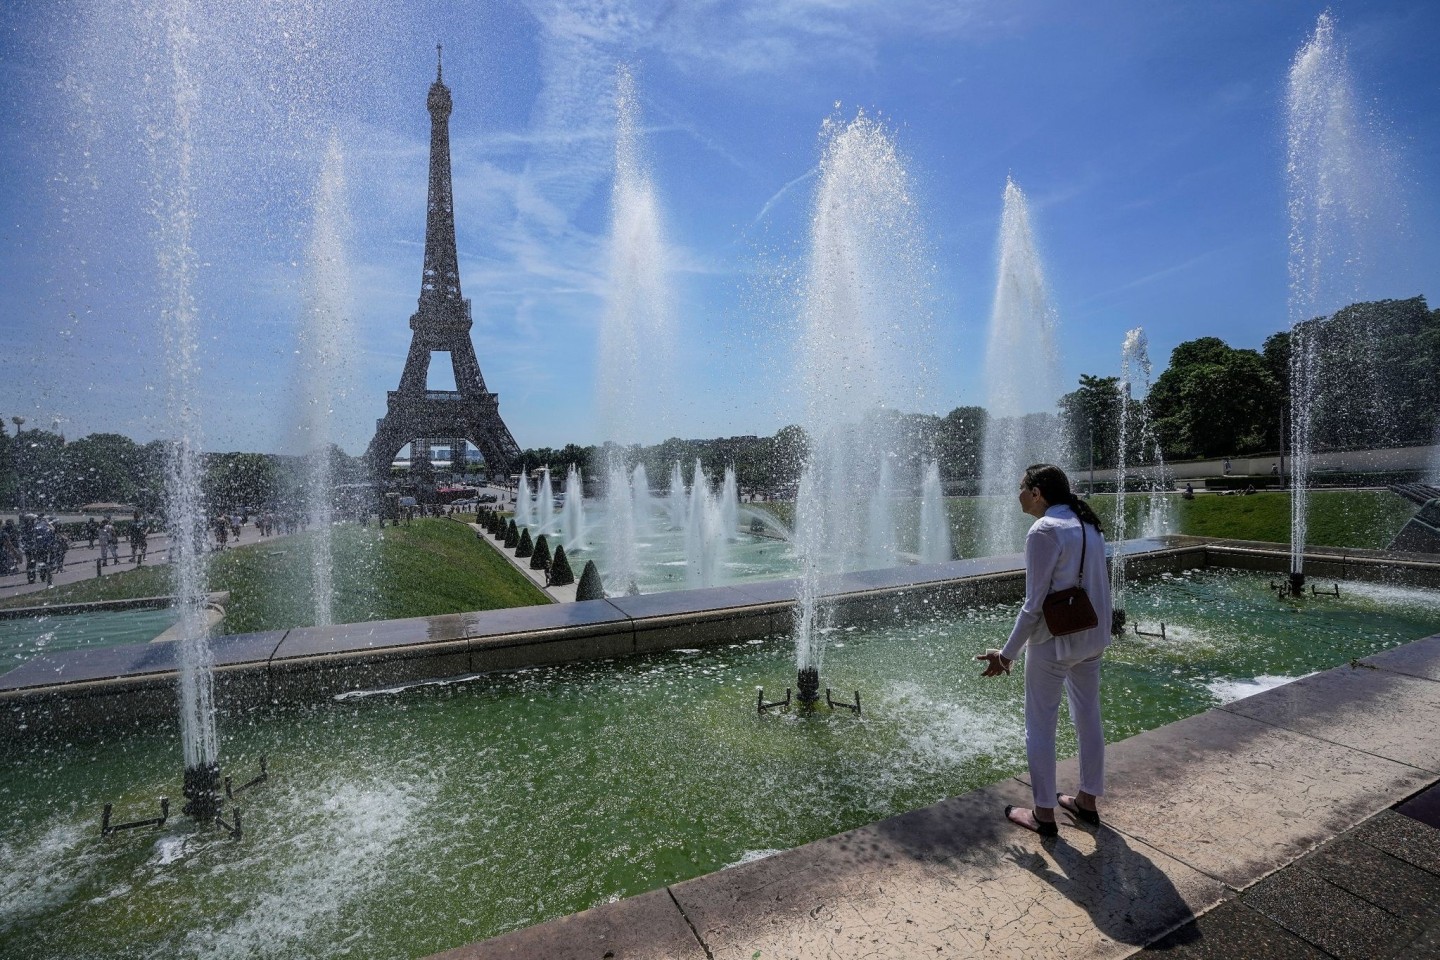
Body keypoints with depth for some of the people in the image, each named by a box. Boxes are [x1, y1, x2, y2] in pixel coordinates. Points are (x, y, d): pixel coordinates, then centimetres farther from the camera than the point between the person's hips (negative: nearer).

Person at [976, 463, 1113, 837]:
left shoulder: (1044, 531, -20)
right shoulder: (1089, 524, 5)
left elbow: (1035, 603, -21)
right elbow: (1094, 584, 10)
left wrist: (1008, 653, -14)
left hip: (1054, 642, -8)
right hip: (1092, 637, 8)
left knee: (1040, 726, 6)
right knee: (1089, 718, 19)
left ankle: (1043, 814, 18)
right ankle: (1087, 801, 35)